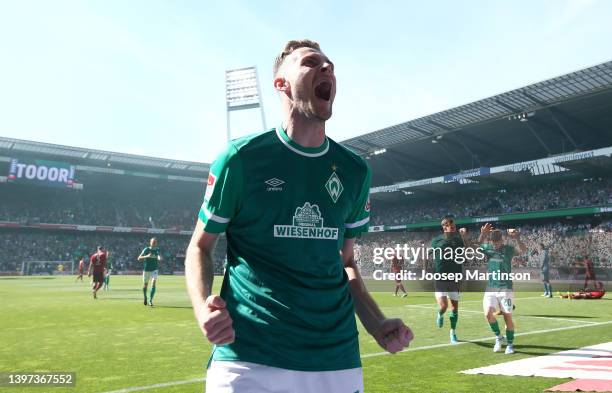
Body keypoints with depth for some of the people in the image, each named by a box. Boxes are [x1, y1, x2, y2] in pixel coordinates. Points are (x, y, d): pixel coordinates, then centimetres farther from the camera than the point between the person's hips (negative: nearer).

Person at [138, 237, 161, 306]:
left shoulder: (157, 250, 1)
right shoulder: (146, 249, -9)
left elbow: (159, 256, 16)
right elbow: (139, 258, -13)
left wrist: (159, 257, -9)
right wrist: (147, 256, -30)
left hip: (154, 269, 1)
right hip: (146, 269, -1)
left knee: (154, 284, -16)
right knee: (145, 285, 10)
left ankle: (150, 300, -14)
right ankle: (145, 297, 37)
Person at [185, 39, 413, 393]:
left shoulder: (355, 171, 6)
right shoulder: (242, 158, -6)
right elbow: (200, 247, 3)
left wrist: (378, 324, 1)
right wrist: (203, 307, -16)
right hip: (248, 356, -4)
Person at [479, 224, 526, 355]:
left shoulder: (508, 248, -3)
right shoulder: (487, 247, 4)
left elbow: (523, 249, -20)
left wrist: (516, 238, -40)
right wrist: (482, 235, -28)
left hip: (506, 288, -2)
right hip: (490, 288, 2)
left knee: (507, 316, 2)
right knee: (488, 313, -12)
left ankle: (510, 344, 19)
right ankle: (498, 337, 13)